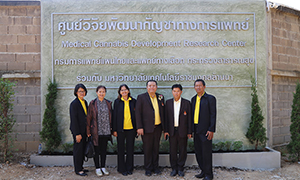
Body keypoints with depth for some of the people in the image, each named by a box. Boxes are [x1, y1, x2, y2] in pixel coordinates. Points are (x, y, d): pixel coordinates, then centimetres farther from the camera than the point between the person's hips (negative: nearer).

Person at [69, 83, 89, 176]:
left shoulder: (85, 102, 11)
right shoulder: (74, 104, -14)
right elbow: (73, 120, -16)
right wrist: (77, 134, -18)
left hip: (84, 130, 8)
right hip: (78, 130, -8)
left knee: (82, 149, 14)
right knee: (78, 149, 0)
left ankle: (80, 167, 25)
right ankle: (78, 170, 10)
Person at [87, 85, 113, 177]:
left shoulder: (108, 103, 6)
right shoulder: (92, 103, -3)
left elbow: (111, 116, 10)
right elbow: (89, 117, -2)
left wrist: (111, 128, 6)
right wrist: (88, 131, -4)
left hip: (106, 131, 3)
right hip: (96, 131, -3)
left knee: (104, 149, 11)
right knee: (96, 150, 5)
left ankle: (103, 167, 23)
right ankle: (97, 168, 17)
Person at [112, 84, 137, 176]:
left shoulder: (133, 101, 4)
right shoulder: (117, 102, 2)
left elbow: (136, 115, 7)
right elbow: (114, 116, 2)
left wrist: (137, 128, 3)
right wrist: (114, 130, -2)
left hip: (131, 128, 1)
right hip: (121, 129, -1)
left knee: (130, 149, 8)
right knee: (121, 149, 7)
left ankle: (129, 168, 21)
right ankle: (122, 169, 19)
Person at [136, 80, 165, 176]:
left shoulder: (160, 97, 10)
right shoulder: (141, 97, -3)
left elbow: (162, 111, 13)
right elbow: (138, 113, -5)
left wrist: (164, 126, 8)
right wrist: (139, 127, -11)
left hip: (158, 127, 4)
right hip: (147, 128, -4)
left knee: (156, 148, 12)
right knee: (147, 148, 5)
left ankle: (155, 167, 25)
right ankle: (148, 168, 17)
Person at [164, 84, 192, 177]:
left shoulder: (186, 103, 0)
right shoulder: (168, 102, 6)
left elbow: (189, 118, -1)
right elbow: (166, 117, 6)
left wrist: (189, 132, -4)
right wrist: (166, 130, 1)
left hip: (183, 131, -1)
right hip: (172, 131, 2)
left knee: (182, 150, 5)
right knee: (172, 150, 7)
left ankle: (180, 168, 19)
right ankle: (174, 168, 20)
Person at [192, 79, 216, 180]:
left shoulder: (210, 98, -5)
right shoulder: (193, 99, 14)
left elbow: (213, 115, -8)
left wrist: (211, 130, -15)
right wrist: (191, 129, 9)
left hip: (205, 130, -6)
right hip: (196, 130, 6)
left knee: (206, 152, -1)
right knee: (198, 152, 12)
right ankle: (203, 171, 26)